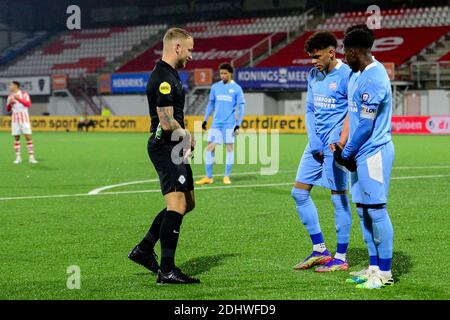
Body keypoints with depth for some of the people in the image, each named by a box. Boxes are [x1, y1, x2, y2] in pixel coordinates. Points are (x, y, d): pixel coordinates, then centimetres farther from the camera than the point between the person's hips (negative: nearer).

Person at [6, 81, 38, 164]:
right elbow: (8, 109, 13)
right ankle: (18, 157, 4)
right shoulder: (10, 96, 10)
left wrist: (19, 99, -21)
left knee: (28, 137, -7)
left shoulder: (24, 94, -2)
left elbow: (29, 105, -14)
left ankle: (31, 157, -5)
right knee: (16, 138, 0)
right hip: (15, 119, 4)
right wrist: (9, 103, -7)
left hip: (24, 118, -4)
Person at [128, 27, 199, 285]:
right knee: (177, 204, -16)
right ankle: (167, 271, -17)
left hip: (174, 147, 11)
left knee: (188, 203, 17)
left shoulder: (169, 75, 17)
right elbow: (167, 123, -23)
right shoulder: (164, 78, -18)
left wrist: (186, 139, 10)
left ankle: (144, 249, 24)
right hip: (165, 146, -11)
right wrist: (188, 137, -5)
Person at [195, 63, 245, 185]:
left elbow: (241, 107, -1)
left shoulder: (236, 88, -2)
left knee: (230, 148, -3)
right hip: (216, 123, 3)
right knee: (209, 148, -1)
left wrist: (238, 125, -8)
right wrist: (205, 119, 11)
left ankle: (227, 176, 7)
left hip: (229, 124, -3)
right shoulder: (215, 87, 8)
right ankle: (208, 177, 5)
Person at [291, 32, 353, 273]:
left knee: (339, 197, -2)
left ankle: (341, 257, 7)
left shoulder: (346, 75, -12)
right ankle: (319, 250, 16)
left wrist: (341, 143, -21)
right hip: (316, 144, 8)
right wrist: (313, 140, 2)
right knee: (299, 192, 7)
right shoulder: (313, 75, 11)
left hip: (335, 145, -8)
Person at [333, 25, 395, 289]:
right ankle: (374, 267, 21)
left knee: (376, 210, -5)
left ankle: (384, 272, 2)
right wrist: (342, 146, 9)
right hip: (360, 154, 10)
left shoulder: (373, 79, -19)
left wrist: (347, 153, -9)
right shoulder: (357, 74, 12)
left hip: (374, 153, -10)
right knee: (363, 210, 13)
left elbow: (365, 125, -19)